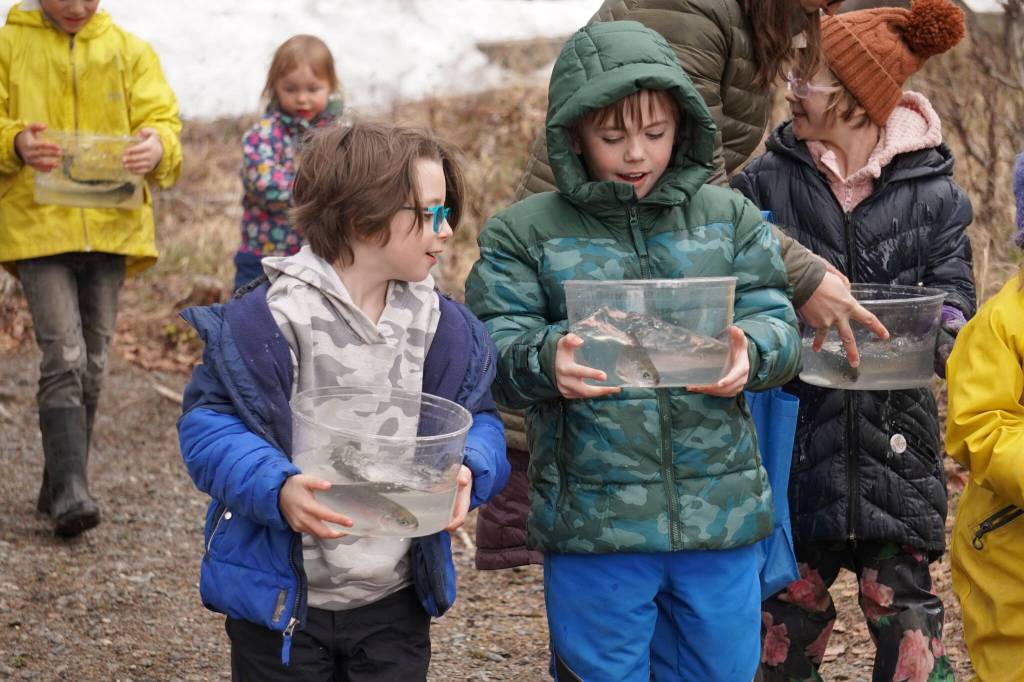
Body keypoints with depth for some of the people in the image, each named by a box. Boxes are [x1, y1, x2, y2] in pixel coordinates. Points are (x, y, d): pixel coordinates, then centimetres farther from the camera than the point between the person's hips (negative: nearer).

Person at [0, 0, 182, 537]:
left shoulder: (129, 51, 10)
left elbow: (162, 119, 3)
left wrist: (157, 147, -21)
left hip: (111, 226, 3)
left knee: (92, 363, 8)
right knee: (64, 355, -16)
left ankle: (59, 487, 20)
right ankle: (69, 490, -17)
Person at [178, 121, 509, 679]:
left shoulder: (443, 325, 1)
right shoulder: (270, 317, -15)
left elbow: (479, 419, 7)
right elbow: (209, 422, -14)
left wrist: (466, 474, -15)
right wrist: (276, 489, -30)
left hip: (396, 600, 4)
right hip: (281, 599, -4)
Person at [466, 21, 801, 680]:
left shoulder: (730, 217, 8)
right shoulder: (525, 232, 1)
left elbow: (777, 321, 4)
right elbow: (495, 349, -5)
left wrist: (749, 352, -20)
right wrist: (547, 359, -28)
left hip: (722, 513, 2)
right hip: (592, 521, -2)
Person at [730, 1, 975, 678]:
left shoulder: (931, 192, -1)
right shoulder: (766, 184, 1)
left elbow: (952, 290, 0)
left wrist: (939, 335, -22)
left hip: (893, 436, -1)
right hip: (798, 436, 1)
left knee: (902, 601, 2)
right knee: (791, 602, 8)